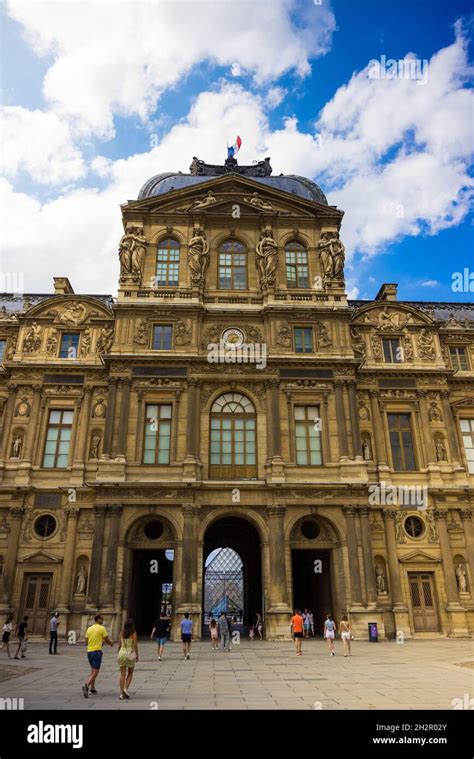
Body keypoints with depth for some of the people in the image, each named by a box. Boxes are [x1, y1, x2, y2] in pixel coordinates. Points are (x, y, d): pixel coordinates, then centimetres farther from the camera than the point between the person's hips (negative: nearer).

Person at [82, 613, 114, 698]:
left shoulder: (89, 628, 9)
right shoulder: (102, 628, -8)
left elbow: (86, 642, 13)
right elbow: (107, 641, -4)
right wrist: (111, 642, 19)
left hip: (89, 651, 7)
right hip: (97, 651, -7)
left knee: (93, 670, 22)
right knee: (95, 672, -5)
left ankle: (92, 688, 23)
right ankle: (86, 686, -24)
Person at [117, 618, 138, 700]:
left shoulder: (121, 633, 2)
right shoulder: (133, 633, -7)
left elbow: (119, 645, 4)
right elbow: (135, 645, -10)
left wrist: (118, 655, 15)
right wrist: (137, 655, -2)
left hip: (122, 653, 3)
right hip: (130, 654, -3)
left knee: (122, 674, 8)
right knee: (130, 673, 16)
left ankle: (122, 693, 6)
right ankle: (126, 688, 0)